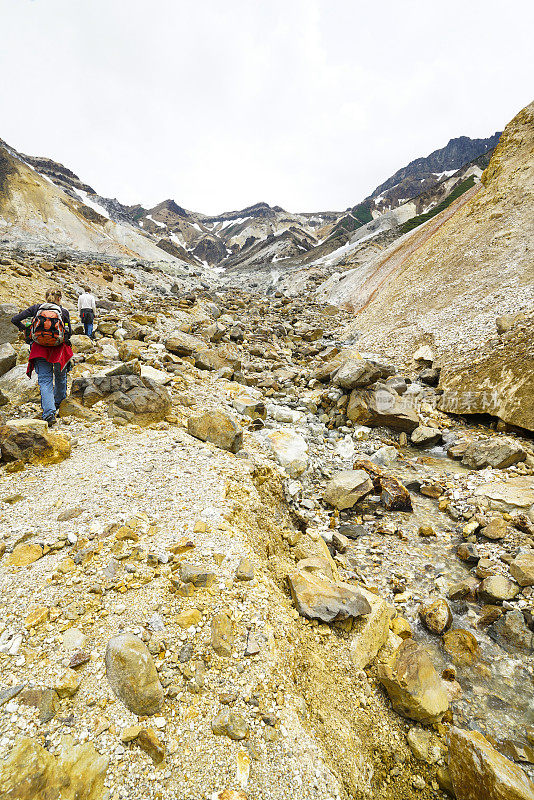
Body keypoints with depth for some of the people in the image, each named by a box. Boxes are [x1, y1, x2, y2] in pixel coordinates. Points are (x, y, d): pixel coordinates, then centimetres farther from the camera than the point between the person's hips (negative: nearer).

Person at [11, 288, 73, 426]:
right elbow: (69, 333, 4)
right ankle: (59, 402, 40)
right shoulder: (63, 312, 0)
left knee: (45, 380, 0)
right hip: (59, 348, 0)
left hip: (40, 349, 1)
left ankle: (49, 413, -14)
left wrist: (23, 327, 21)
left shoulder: (36, 308, 3)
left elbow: (14, 320, 2)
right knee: (60, 377, 23)